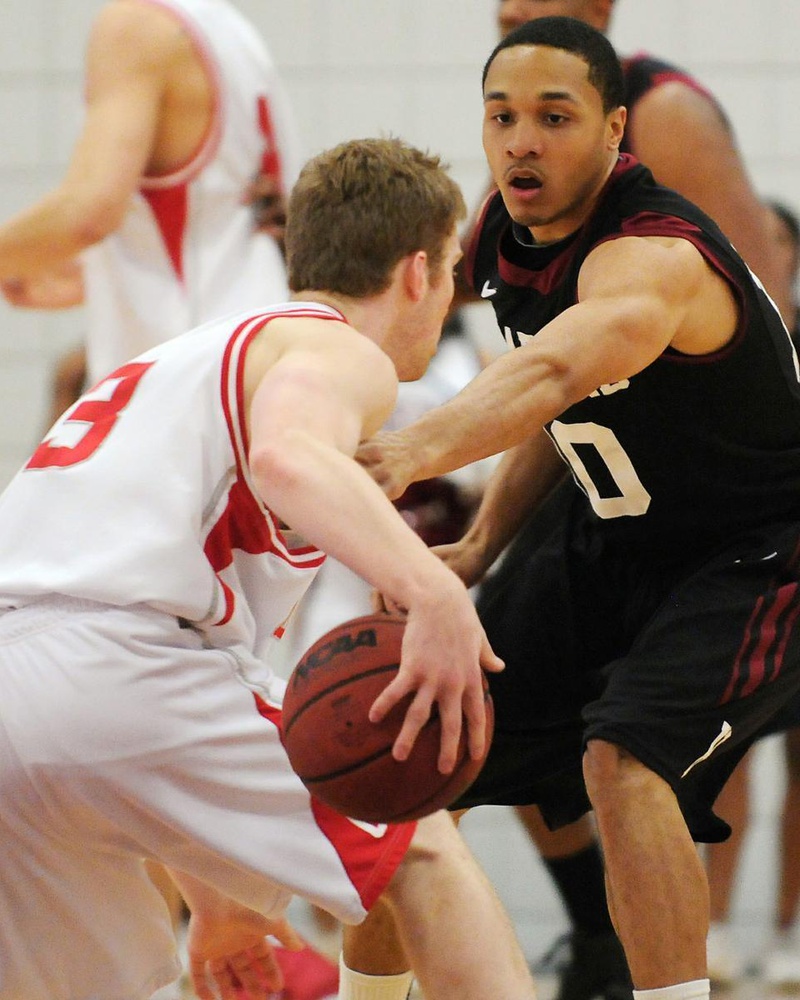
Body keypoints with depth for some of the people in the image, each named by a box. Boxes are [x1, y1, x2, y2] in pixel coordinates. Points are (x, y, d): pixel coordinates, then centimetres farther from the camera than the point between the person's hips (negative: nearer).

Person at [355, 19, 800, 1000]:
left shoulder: (653, 258, -32)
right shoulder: (506, 236, -5)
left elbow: (555, 372, -54)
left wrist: (416, 451, -71)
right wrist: (483, 542, 0)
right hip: (609, 535, 9)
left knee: (620, 760, -31)